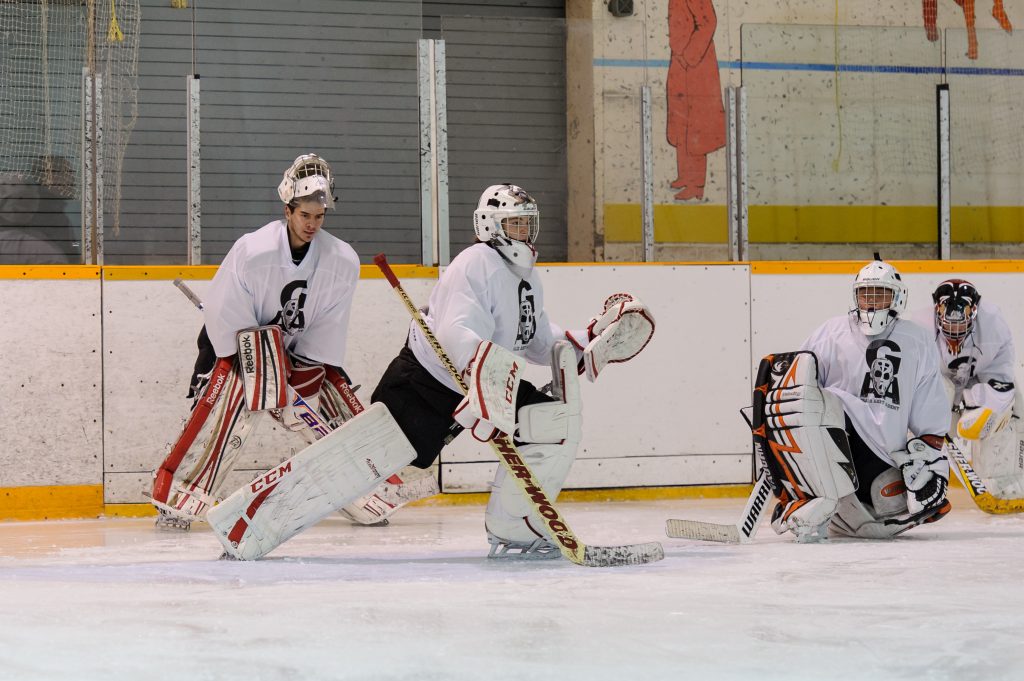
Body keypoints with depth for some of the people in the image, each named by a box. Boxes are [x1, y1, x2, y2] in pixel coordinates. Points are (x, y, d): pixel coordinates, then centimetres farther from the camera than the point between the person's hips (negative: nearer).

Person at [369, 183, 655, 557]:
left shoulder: (528, 279, 9)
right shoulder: (476, 264, -20)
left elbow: (541, 341, 18)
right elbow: (457, 334, -34)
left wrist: (592, 342, 7)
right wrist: (488, 364, -50)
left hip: (491, 384, 8)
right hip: (424, 380, -8)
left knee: (555, 428, -8)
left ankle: (512, 530, -2)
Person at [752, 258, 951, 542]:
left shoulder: (917, 342, 14)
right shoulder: (832, 332, 9)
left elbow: (931, 420, 13)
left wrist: (932, 461, 4)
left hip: (883, 458, 4)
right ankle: (818, 503, -36)